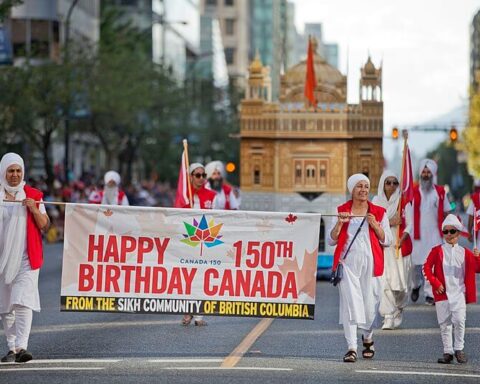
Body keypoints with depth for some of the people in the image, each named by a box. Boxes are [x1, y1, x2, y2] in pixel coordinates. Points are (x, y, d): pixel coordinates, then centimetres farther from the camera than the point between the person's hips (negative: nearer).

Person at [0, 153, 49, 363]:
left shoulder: (33, 195, 4)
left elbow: (44, 225, 5)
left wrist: (35, 210, -12)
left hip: (26, 257, -2)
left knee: (23, 302, -15)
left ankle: (22, 347, -23)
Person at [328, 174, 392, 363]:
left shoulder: (378, 212, 8)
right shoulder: (341, 211, 9)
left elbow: (387, 241, 6)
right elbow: (331, 240, 7)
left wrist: (375, 225, -9)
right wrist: (340, 223, -9)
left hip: (370, 263, 1)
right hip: (348, 262, -1)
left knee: (370, 303, 5)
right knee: (350, 303, -10)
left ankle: (368, 338, 33)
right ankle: (351, 348, -12)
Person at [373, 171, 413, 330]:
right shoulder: (376, 201, 7)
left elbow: (409, 224, -2)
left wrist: (402, 239, -18)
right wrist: (389, 223, -14)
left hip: (400, 246, 0)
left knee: (401, 281, -1)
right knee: (385, 281, -11)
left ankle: (399, 309, 29)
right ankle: (388, 317, -10)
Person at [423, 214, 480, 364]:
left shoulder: (465, 253, 10)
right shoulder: (437, 251, 5)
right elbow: (427, 268, 1)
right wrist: (435, 283, -8)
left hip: (459, 293, 0)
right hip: (442, 293, 0)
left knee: (459, 320, -13)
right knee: (445, 323, 3)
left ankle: (459, 349, 2)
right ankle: (448, 352, 12)